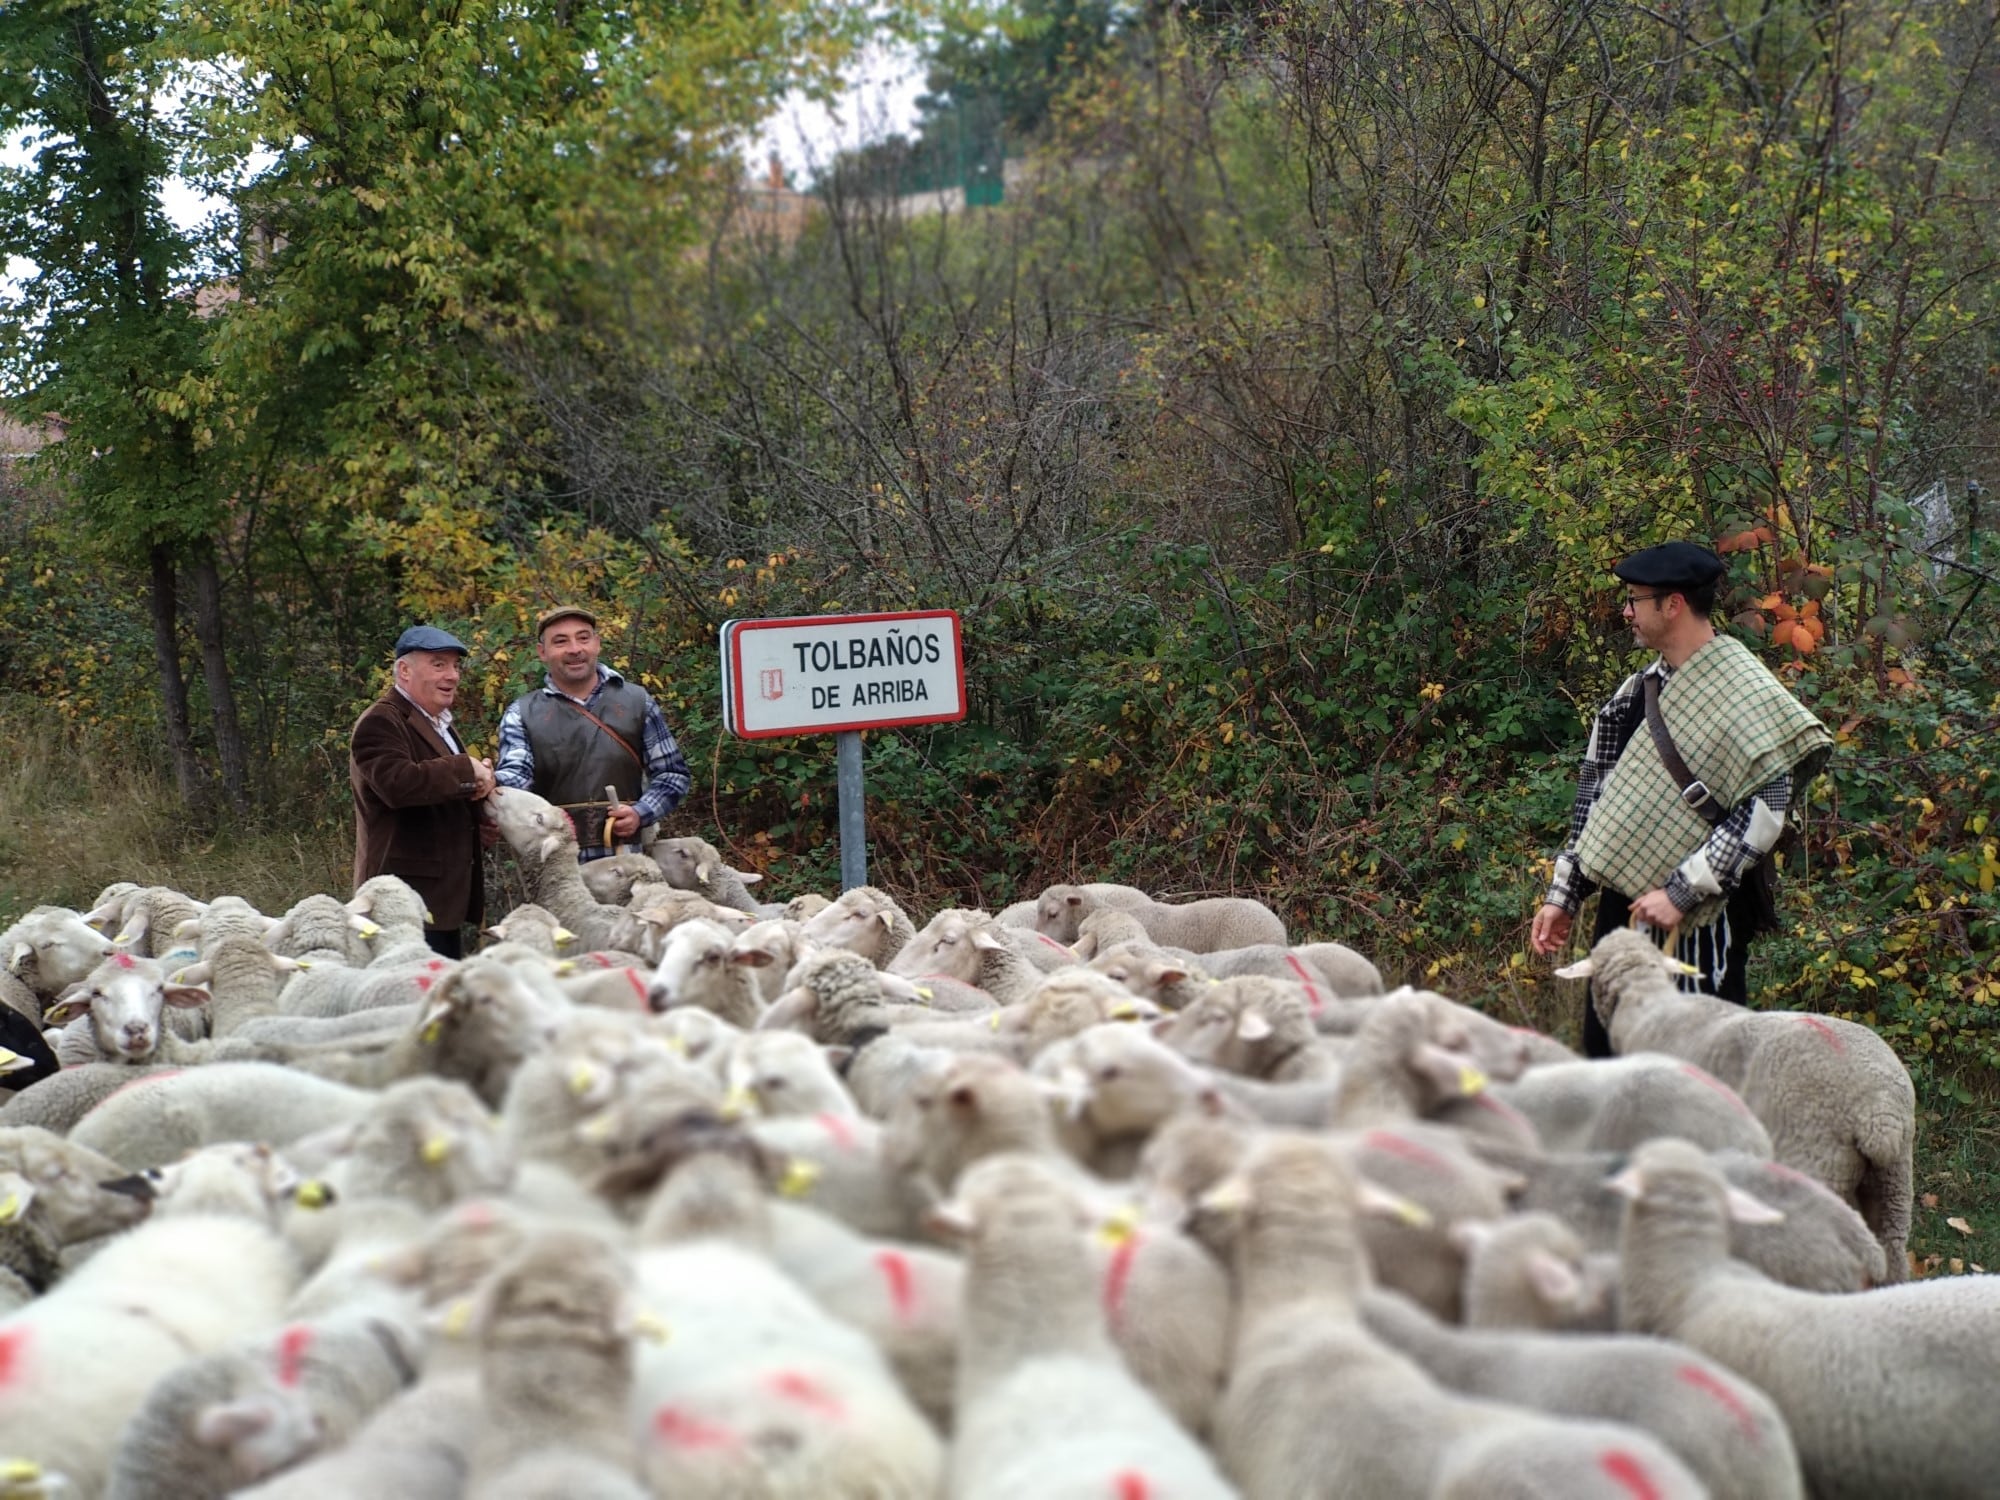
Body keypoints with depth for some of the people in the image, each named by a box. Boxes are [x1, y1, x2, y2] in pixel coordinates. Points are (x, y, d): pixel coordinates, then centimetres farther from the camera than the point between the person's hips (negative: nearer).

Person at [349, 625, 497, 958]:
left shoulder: (439, 724, 23)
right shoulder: (380, 723, -10)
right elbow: (399, 783, -29)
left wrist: (480, 824, 14)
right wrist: (468, 770, -19)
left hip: (446, 898, 10)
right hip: (410, 895, -10)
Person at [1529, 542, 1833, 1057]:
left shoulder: (1742, 691, -12)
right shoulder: (1636, 692, 12)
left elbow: (1763, 813, -18)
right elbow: (1595, 796, 18)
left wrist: (1681, 893, -21)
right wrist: (1563, 895, 14)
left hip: (1699, 918, -8)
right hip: (1625, 906, 8)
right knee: (1604, 1050, 12)